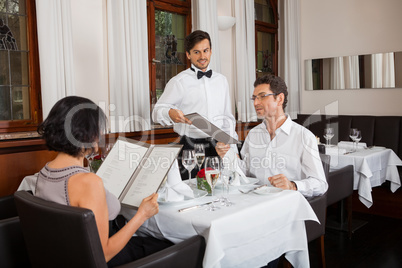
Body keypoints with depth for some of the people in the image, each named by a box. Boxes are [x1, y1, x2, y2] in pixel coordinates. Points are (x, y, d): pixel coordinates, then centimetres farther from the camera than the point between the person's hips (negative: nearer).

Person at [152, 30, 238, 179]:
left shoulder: (221, 80, 15)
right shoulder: (178, 82, 0)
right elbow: (157, 111, -4)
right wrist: (170, 113, -26)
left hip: (218, 147, 4)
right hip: (190, 148, -4)